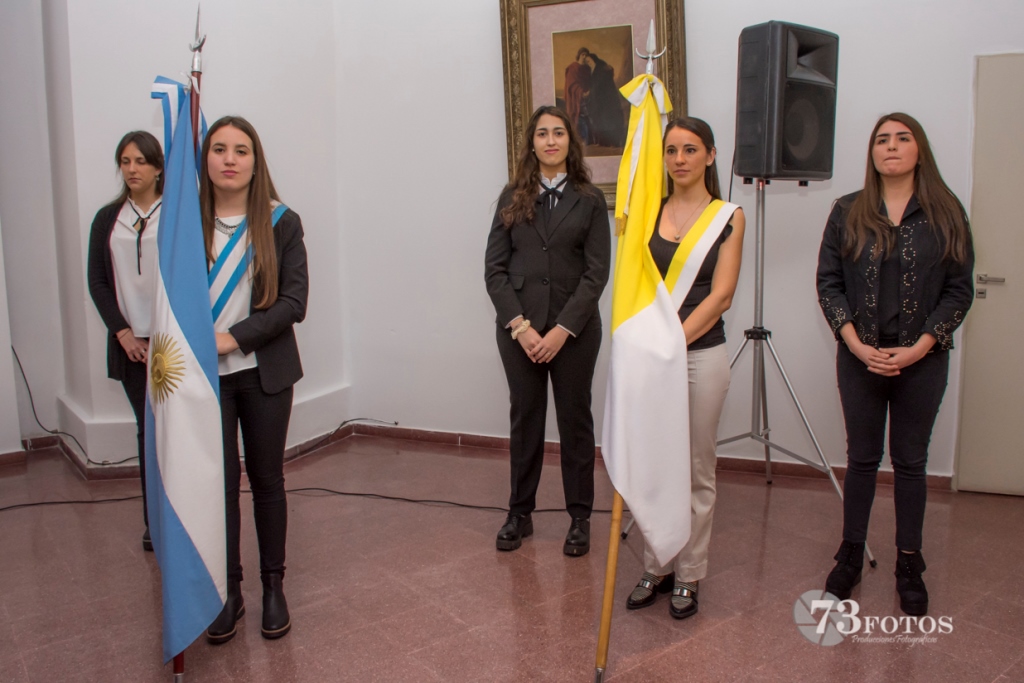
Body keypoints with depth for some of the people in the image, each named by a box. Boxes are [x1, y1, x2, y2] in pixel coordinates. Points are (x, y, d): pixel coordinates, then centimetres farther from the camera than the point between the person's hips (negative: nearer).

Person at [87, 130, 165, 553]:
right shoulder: (107, 219, 10)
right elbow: (97, 283, 10)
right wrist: (122, 332, -1)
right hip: (131, 343, 4)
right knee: (146, 429, 8)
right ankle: (154, 521, 16)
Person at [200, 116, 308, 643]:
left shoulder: (281, 223, 0)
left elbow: (293, 302, -7)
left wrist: (234, 337, -15)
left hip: (264, 373, 0)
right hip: (204, 376, 1)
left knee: (267, 479, 9)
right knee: (219, 482, 6)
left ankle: (273, 587, 23)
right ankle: (228, 592, 21)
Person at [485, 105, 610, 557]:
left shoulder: (589, 200, 2)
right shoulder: (512, 198, 6)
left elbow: (597, 272, -4)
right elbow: (495, 268, 1)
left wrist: (563, 329, -12)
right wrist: (520, 325, -10)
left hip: (575, 328, -1)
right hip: (519, 327, 1)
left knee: (575, 419, 7)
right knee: (525, 419, 9)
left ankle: (580, 518, 19)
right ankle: (520, 514, 22)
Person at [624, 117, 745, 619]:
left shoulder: (728, 216, -1)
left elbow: (721, 296, -8)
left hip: (702, 352, -2)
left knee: (696, 471, 7)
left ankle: (688, 577, 22)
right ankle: (655, 567, 27)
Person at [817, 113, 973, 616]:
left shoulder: (946, 213, 0)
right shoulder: (848, 213, 3)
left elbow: (959, 290, -2)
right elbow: (827, 281, 0)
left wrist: (918, 347, -12)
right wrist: (855, 343, -11)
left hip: (922, 361, 0)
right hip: (860, 358, 1)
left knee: (910, 461, 9)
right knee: (862, 458, 11)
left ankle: (909, 566, 22)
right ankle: (850, 556, 25)